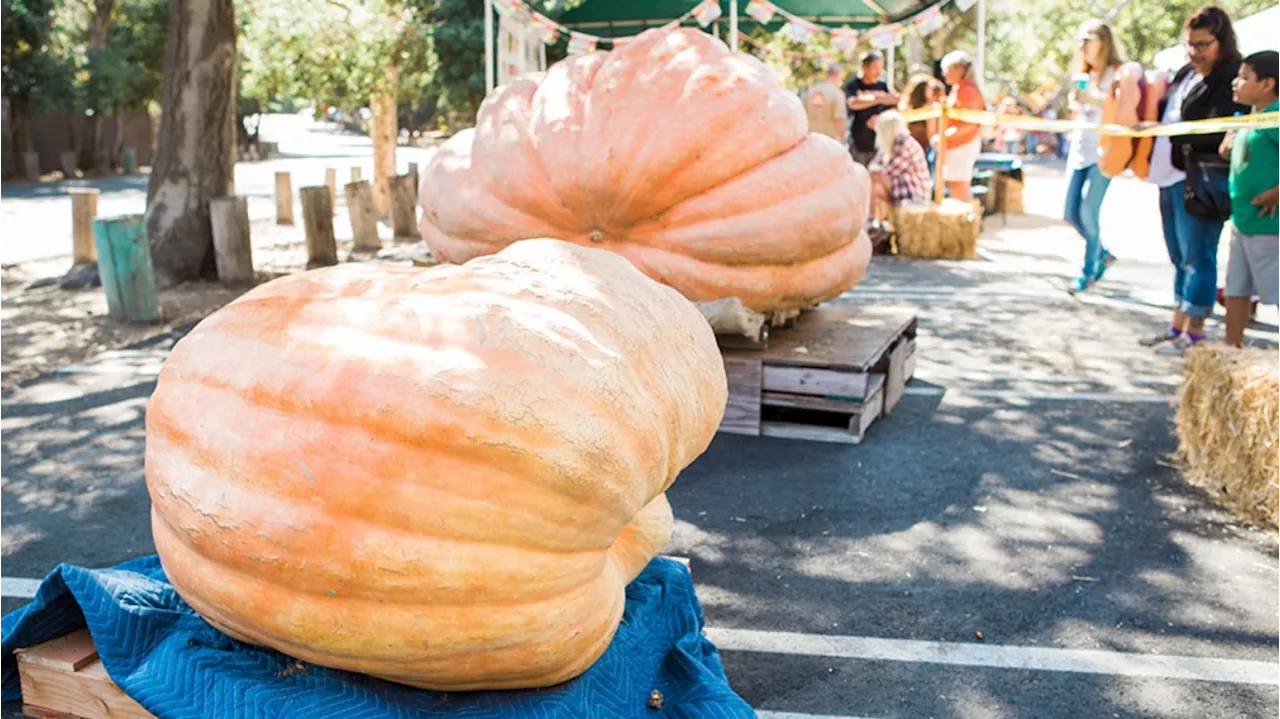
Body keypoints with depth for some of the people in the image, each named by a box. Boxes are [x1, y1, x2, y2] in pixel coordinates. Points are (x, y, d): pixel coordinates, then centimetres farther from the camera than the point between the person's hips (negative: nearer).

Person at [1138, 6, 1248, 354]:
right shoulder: (1185, 74, 16)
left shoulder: (1232, 78, -9)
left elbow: (1216, 131, -18)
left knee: (1196, 257, -4)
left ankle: (1194, 331, 3)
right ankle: (1178, 325, 22)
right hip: (1172, 177, 8)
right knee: (1180, 257, 14)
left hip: (1202, 180, -8)